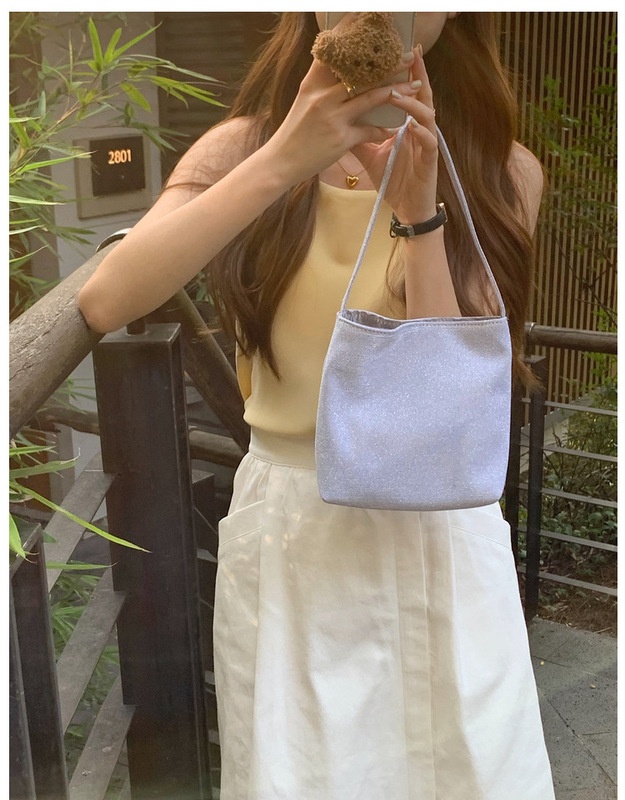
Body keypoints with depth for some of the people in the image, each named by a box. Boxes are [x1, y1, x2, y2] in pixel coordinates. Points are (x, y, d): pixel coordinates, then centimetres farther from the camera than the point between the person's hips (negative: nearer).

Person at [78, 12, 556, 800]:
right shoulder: (246, 147, -4)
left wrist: (420, 212, -23)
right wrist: (284, 160, -27)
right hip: (288, 537, 0)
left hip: (441, 538, 1)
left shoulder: (502, 174, -4)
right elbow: (105, 302, -22)